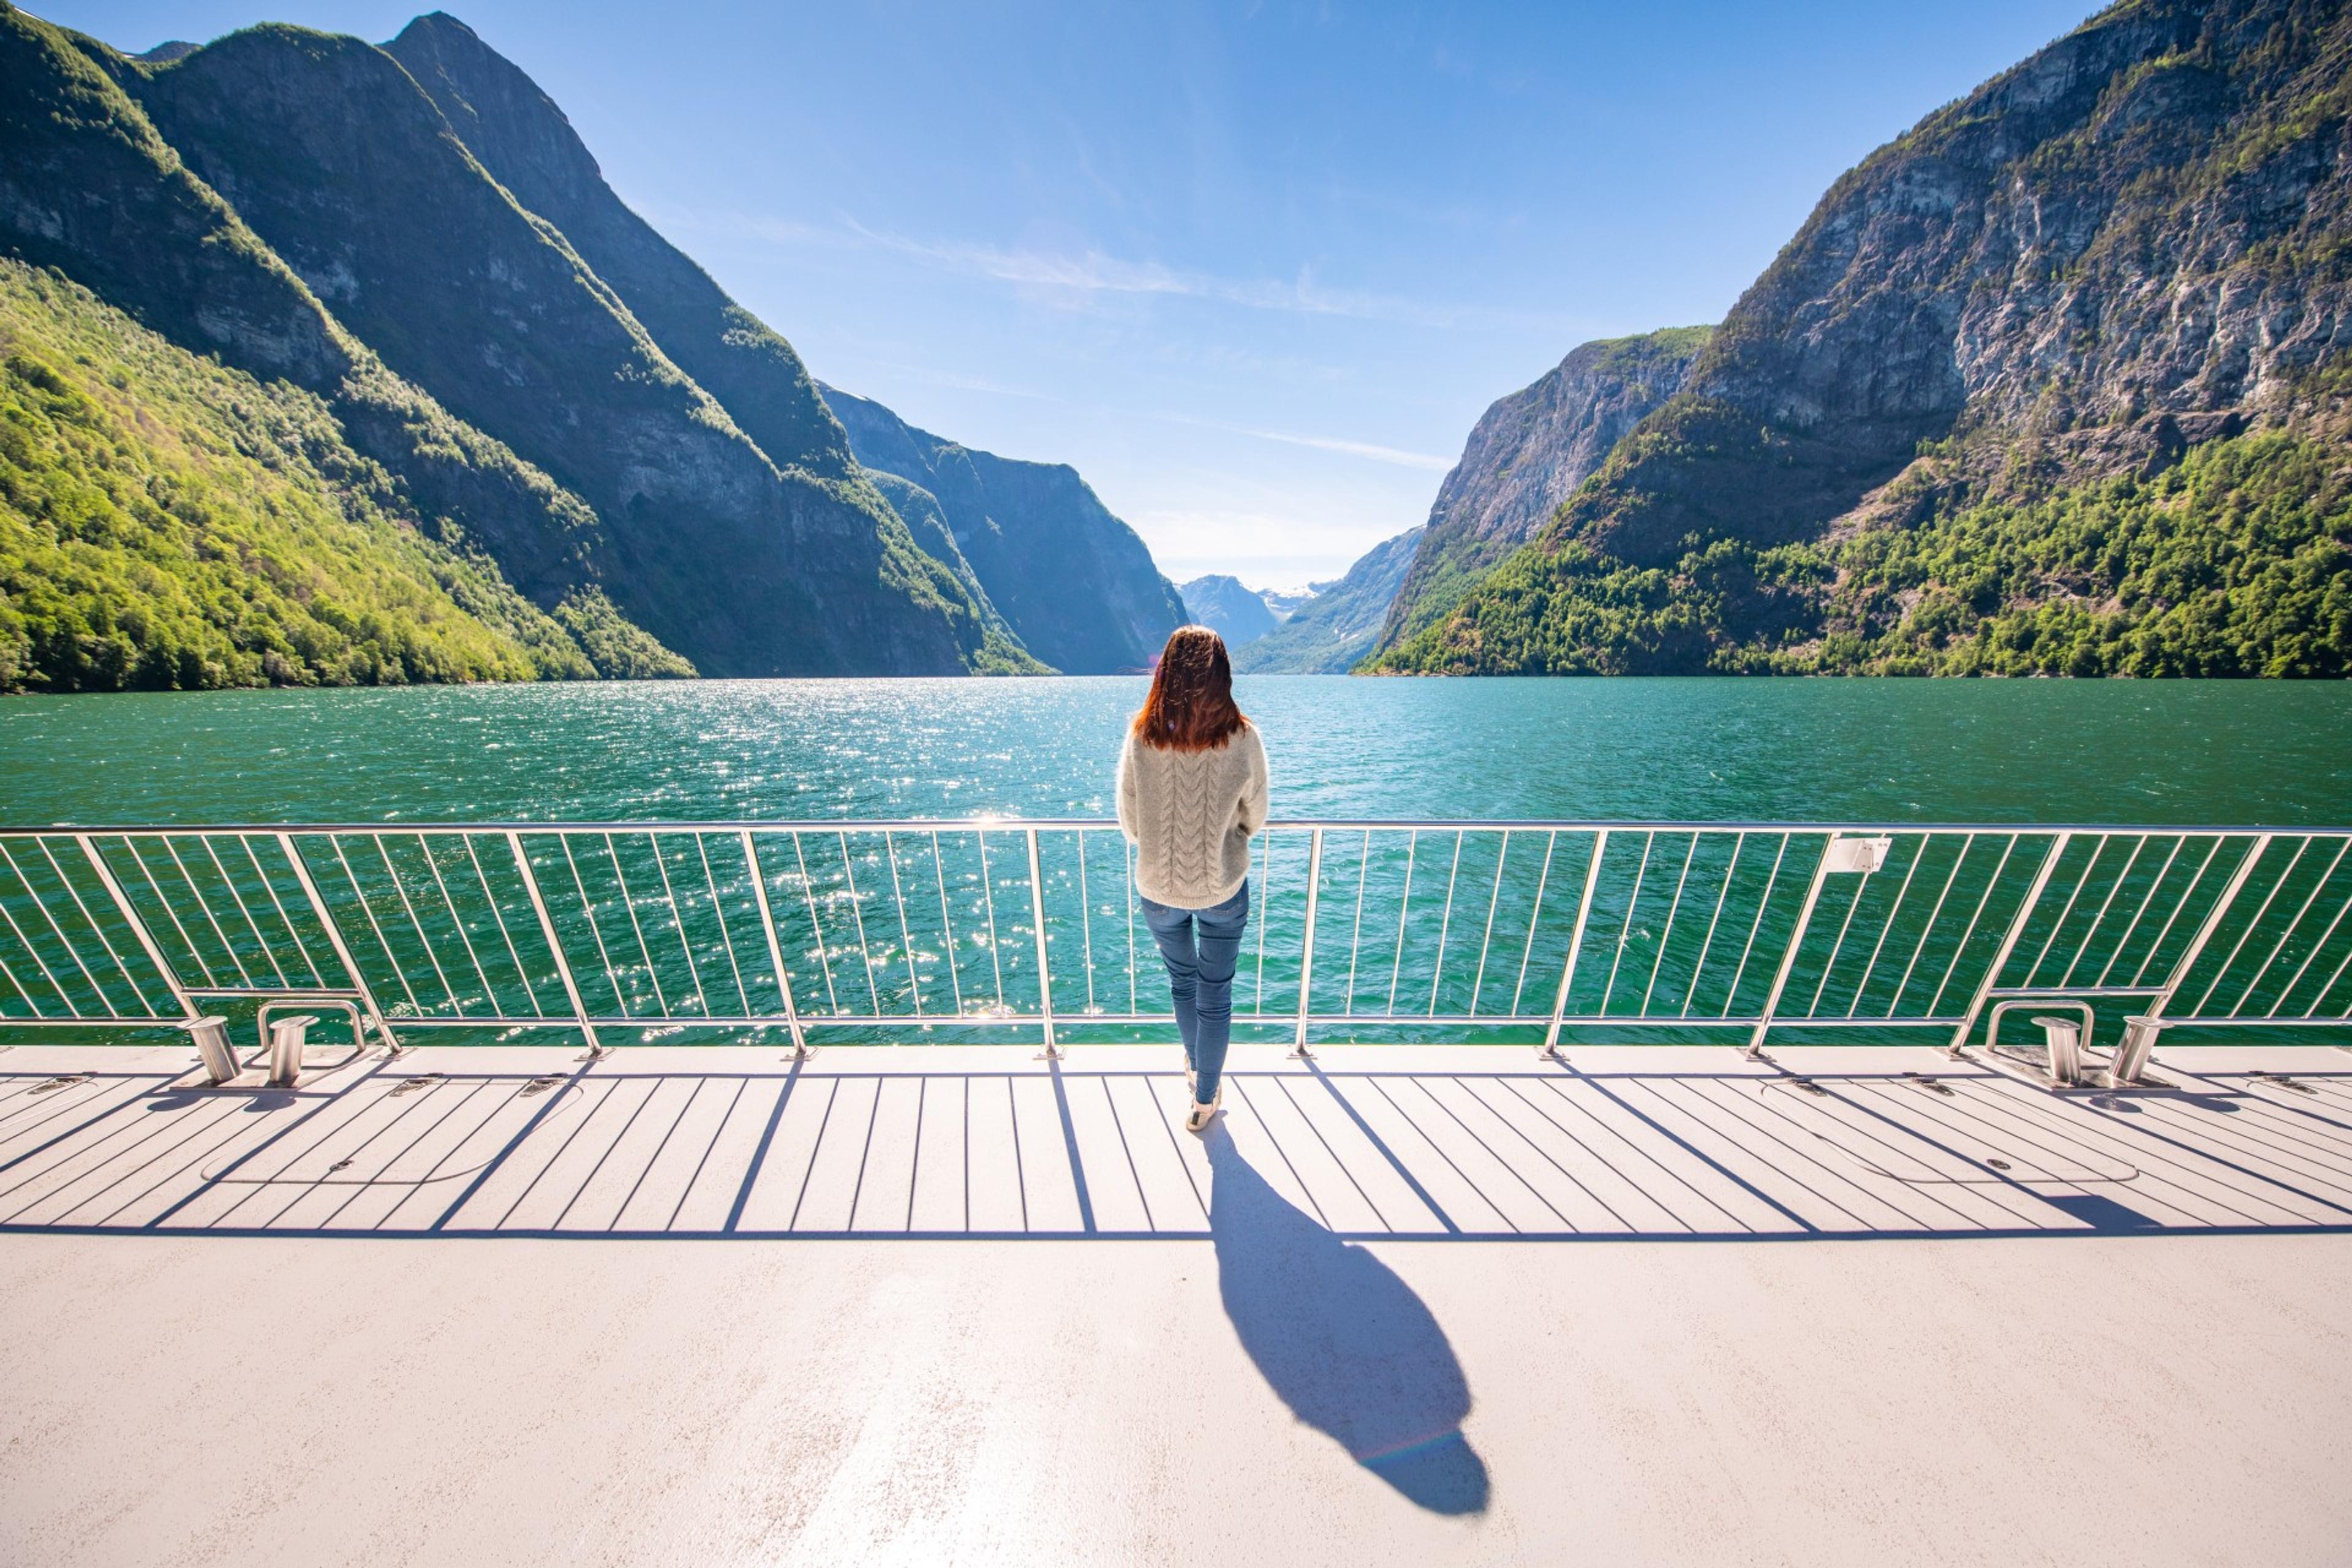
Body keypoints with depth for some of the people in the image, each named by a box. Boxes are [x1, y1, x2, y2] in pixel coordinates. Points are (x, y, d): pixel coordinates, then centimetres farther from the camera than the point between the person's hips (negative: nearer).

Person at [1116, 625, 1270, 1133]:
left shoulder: (1141, 738, -17)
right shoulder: (1243, 739, -18)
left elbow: (1129, 824, -7)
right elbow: (1255, 819, -5)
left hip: (1158, 889, 2)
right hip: (1224, 888, -1)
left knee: (1181, 981, 28)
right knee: (1215, 996, 19)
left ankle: (1195, 1066, 52)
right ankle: (1205, 1099, 37)